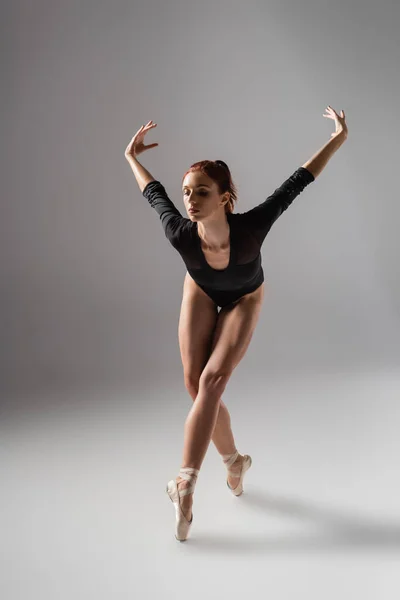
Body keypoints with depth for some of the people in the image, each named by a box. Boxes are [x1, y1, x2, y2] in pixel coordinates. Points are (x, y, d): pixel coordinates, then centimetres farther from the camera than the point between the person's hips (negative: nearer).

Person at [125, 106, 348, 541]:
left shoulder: (250, 227, -40)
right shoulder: (180, 235, -35)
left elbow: (296, 183, -28)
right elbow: (154, 193, -15)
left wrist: (338, 139, -19)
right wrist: (131, 157, 3)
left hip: (243, 301, -2)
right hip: (200, 294, 2)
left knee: (212, 380, -19)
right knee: (195, 382, -8)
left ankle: (186, 483, -18)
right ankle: (234, 460, 16)